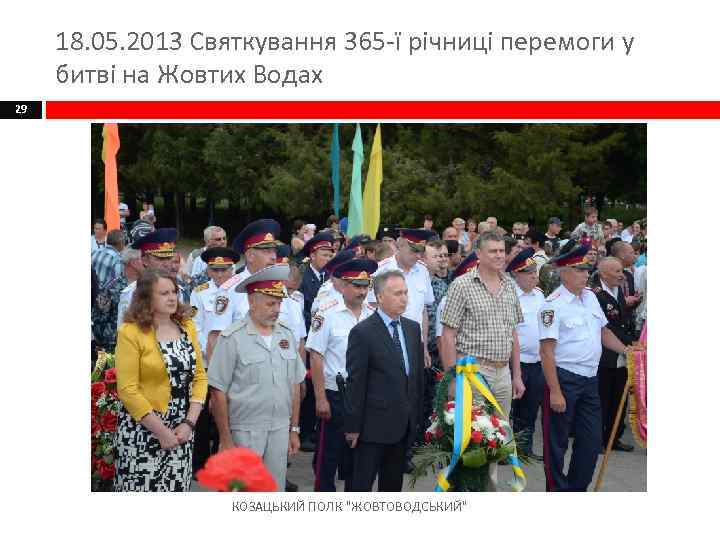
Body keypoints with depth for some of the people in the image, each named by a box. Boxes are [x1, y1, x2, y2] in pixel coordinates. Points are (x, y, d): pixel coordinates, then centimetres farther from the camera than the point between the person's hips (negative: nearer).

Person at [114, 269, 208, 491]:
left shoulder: (186, 326, 7)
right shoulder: (131, 332, -9)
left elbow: (199, 376, 6)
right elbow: (128, 390, -12)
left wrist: (189, 423, -5)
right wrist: (161, 432, -13)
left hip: (182, 431, 4)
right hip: (143, 431, -4)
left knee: (177, 489, 8)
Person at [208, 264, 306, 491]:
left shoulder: (287, 335, 8)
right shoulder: (232, 338, -8)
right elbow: (218, 393, -8)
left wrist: (294, 430, 12)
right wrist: (226, 440, -9)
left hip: (280, 430, 5)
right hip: (244, 432, -5)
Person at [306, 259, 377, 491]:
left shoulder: (373, 316, 3)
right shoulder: (327, 315, -9)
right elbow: (316, 358, -9)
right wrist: (320, 399, -12)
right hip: (335, 396, -4)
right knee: (329, 454, 4)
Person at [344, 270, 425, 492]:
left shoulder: (413, 328, 9)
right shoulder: (363, 332, -11)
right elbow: (356, 382, -11)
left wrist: (417, 416, 12)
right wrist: (353, 427, -11)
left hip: (404, 424, 6)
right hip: (374, 424, -6)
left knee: (393, 483, 16)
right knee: (362, 483, 0)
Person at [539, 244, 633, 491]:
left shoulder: (590, 296, 10)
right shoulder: (554, 304, -14)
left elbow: (603, 331, 23)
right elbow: (547, 351, -17)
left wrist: (627, 351, 12)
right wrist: (555, 392, -21)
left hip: (589, 379, 8)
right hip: (563, 378, -7)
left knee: (592, 439, 12)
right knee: (557, 441, 5)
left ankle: (577, 488, 25)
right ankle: (557, 490, 17)